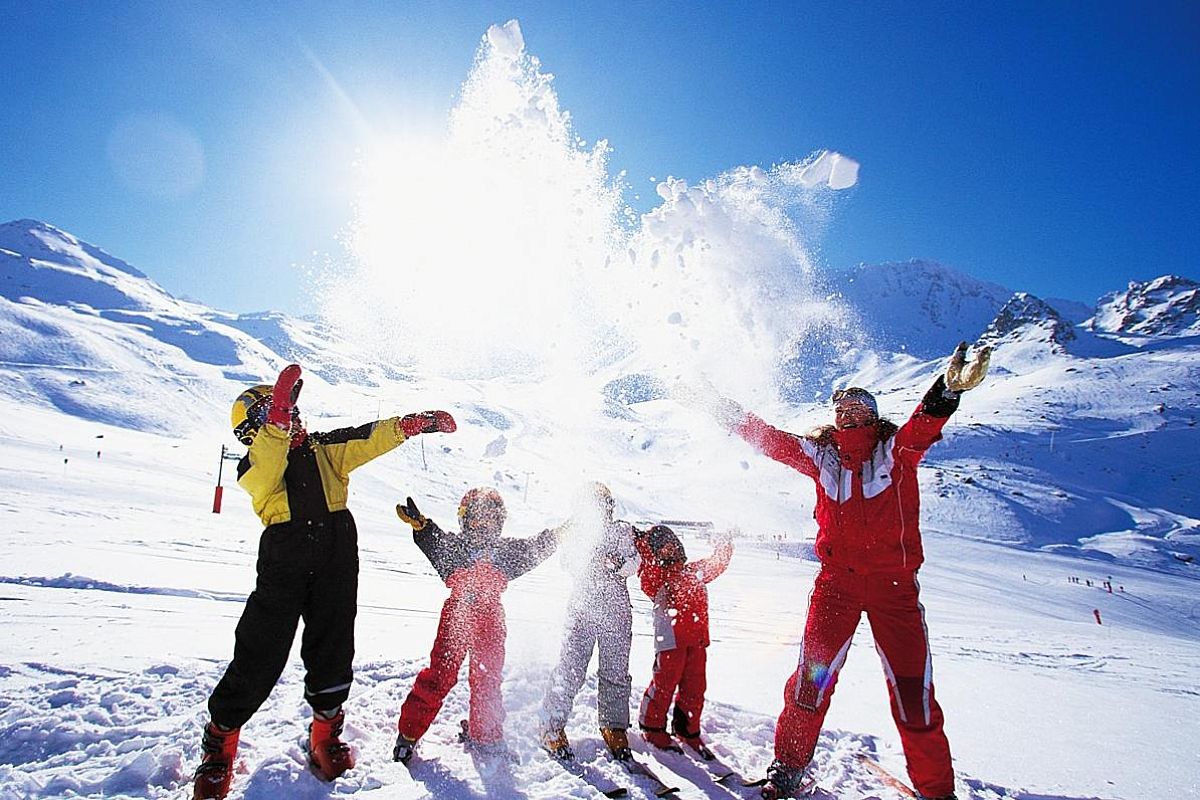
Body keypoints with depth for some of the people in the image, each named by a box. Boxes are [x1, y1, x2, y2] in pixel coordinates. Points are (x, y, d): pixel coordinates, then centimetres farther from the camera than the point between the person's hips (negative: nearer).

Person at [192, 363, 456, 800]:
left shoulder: (325, 448, 14)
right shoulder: (253, 466, 6)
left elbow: (368, 439, 3)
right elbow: (266, 473, -18)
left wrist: (413, 423, -12)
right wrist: (278, 421, -31)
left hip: (336, 568, 3)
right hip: (282, 570, -2)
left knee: (332, 654, 8)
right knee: (259, 657, 0)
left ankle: (325, 736, 26)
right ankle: (219, 745, 19)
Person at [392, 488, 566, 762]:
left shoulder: (506, 550, 17)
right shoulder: (455, 545, 6)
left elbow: (535, 549, 21)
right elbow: (435, 542, -12)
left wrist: (559, 533, 13)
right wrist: (420, 523, -31)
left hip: (491, 617, 3)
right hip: (458, 612, -3)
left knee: (488, 679, 10)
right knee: (440, 674, -7)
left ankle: (486, 737, 25)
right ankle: (409, 732, 5)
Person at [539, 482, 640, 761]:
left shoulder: (623, 531, 11)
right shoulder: (577, 532, 10)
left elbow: (632, 562, -1)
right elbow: (569, 562, -3)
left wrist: (619, 564, -23)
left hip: (616, 610, 1)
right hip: (582, 608, -1)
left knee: (616, 672, 6)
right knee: (570, 670, -5)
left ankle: (614, 727, 23)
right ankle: (552, 727, 9)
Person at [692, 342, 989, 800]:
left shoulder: (897, 449, 0)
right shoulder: (821, 455, 6)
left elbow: (925, 424, -20)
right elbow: (768, 438, 7)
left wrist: (948, 391, -41)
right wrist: (718, 406, 5)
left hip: (894, 584, -1)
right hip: (836, 581, 1)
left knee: (912, 687, 3)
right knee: (813, 674, -3)